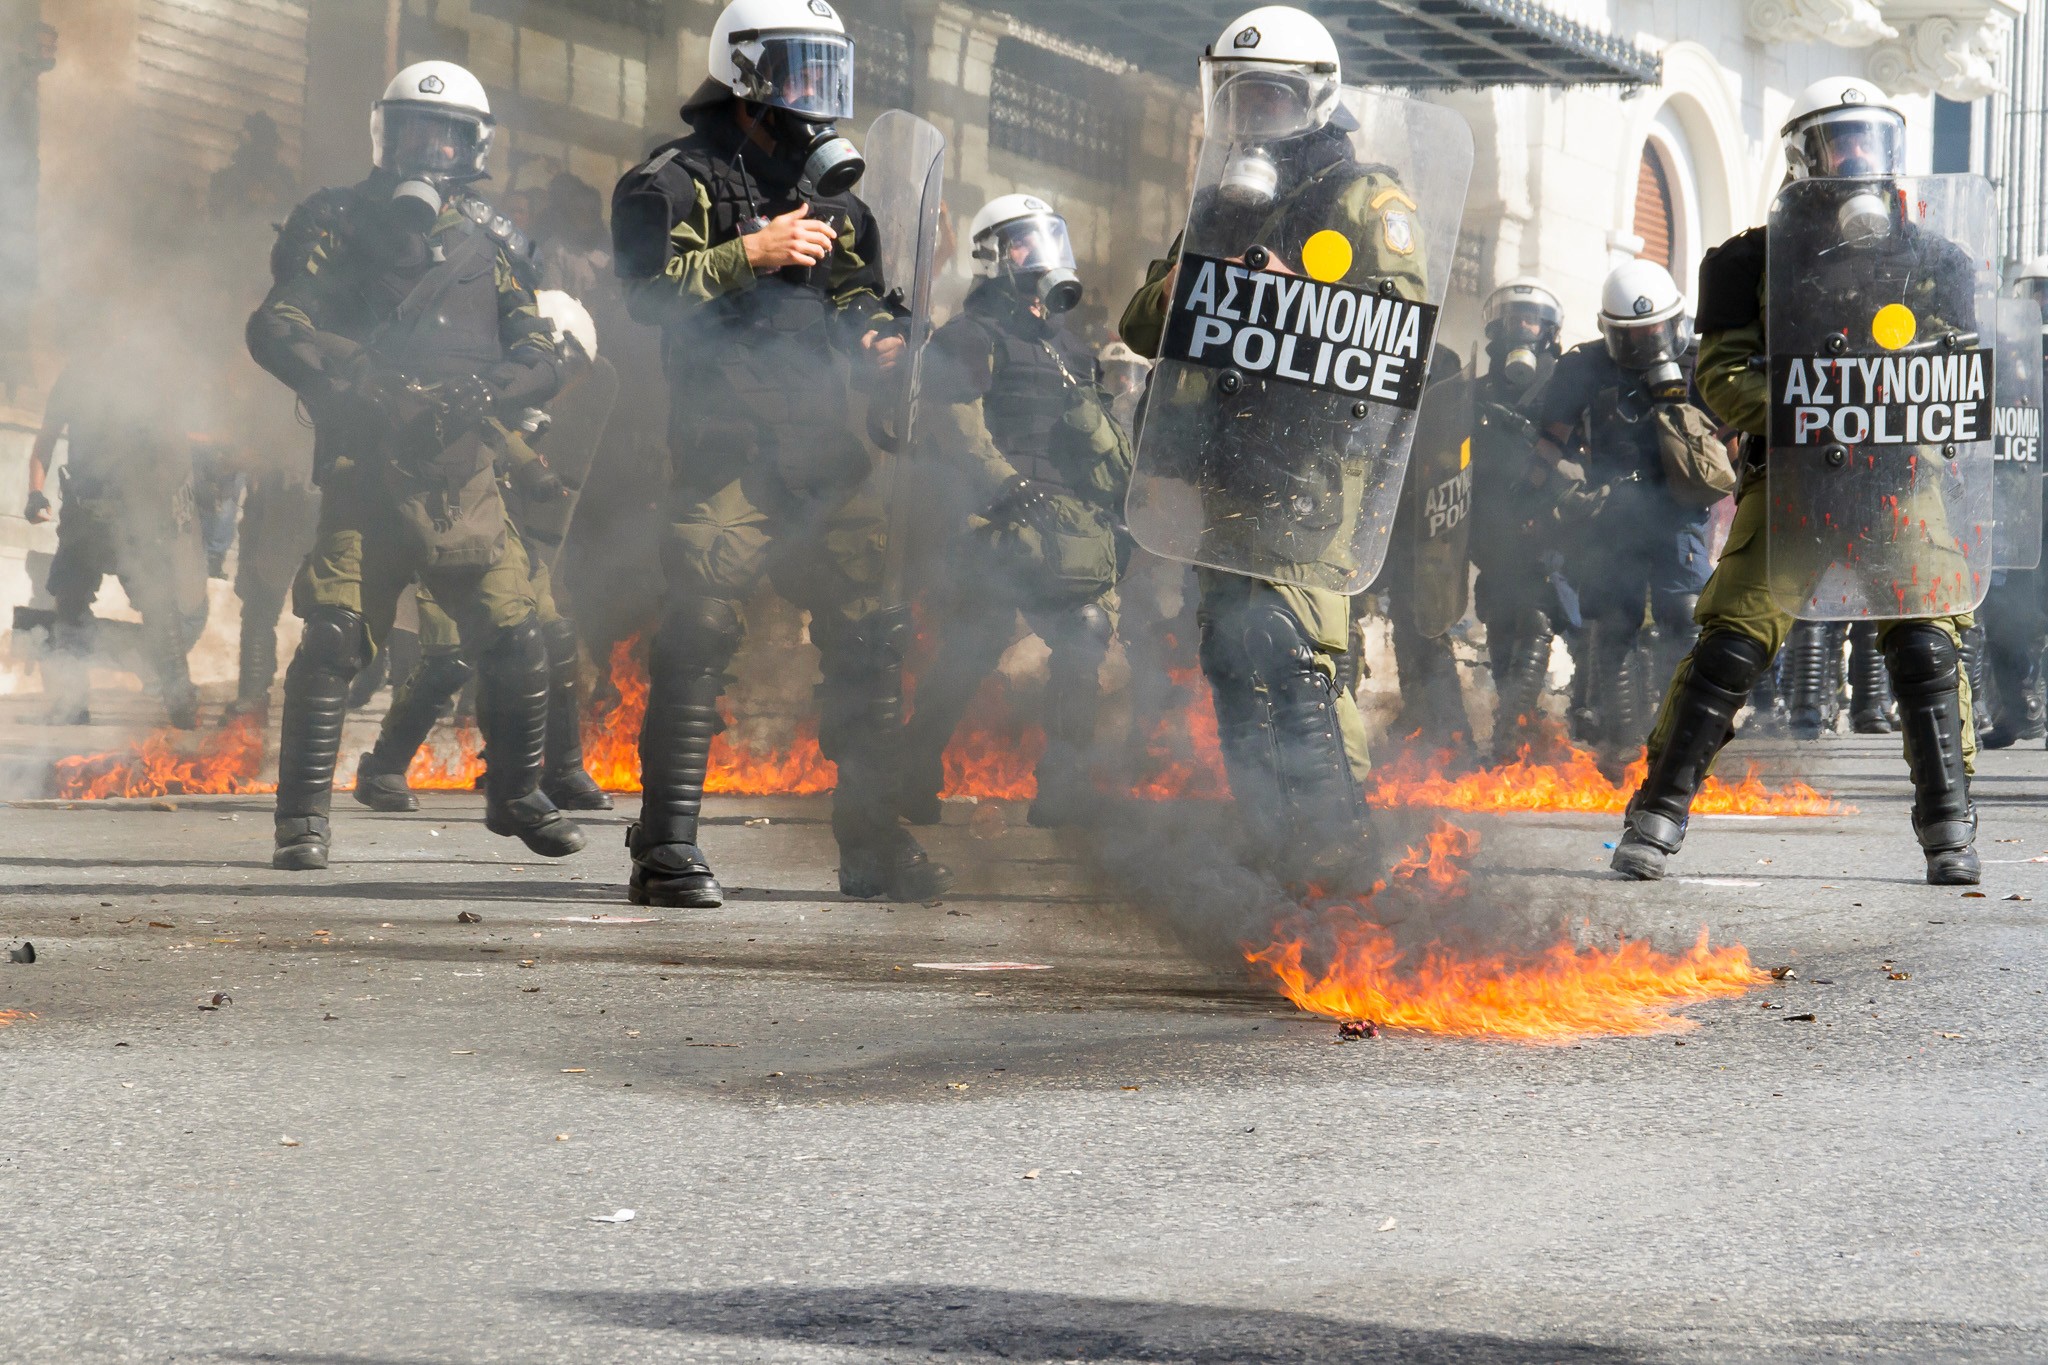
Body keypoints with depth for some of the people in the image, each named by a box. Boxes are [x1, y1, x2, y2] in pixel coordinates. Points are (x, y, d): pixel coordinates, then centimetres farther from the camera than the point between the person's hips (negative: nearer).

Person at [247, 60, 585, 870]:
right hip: (363, 470, -2)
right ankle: (303, 817, -6)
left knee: (514, 639, -2)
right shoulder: (337, 226, 6)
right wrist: (358, 376, -21)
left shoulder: (489, 243, 12)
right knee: (332, 637, -14)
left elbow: (540, 361, 7)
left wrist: (474, 394, -14)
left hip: (460, 476, 2)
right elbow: (275, 329, -4)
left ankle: (516, 795, 19)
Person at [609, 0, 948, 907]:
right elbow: (646, 290, -13)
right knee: (699, 636, -12)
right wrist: (752, 255, -17)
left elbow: (865, 302, 30)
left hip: (825, 448, 6)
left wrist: (877, 340, 9)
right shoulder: (676, 180, 1)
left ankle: (873, 842, 13)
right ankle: (666, 851, -9)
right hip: (725, 446, -6)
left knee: (868, 640, 3)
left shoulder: (834, 192, 22)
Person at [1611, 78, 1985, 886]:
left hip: (1899, 483, 1)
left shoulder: (1936, 264, 10)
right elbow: (1721, 372, -3)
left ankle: (1950, 832, 3)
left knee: (1925, 649, -8)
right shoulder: (1757, 261, 5)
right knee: (1731, 645, -10)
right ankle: (1657, 816, 0)